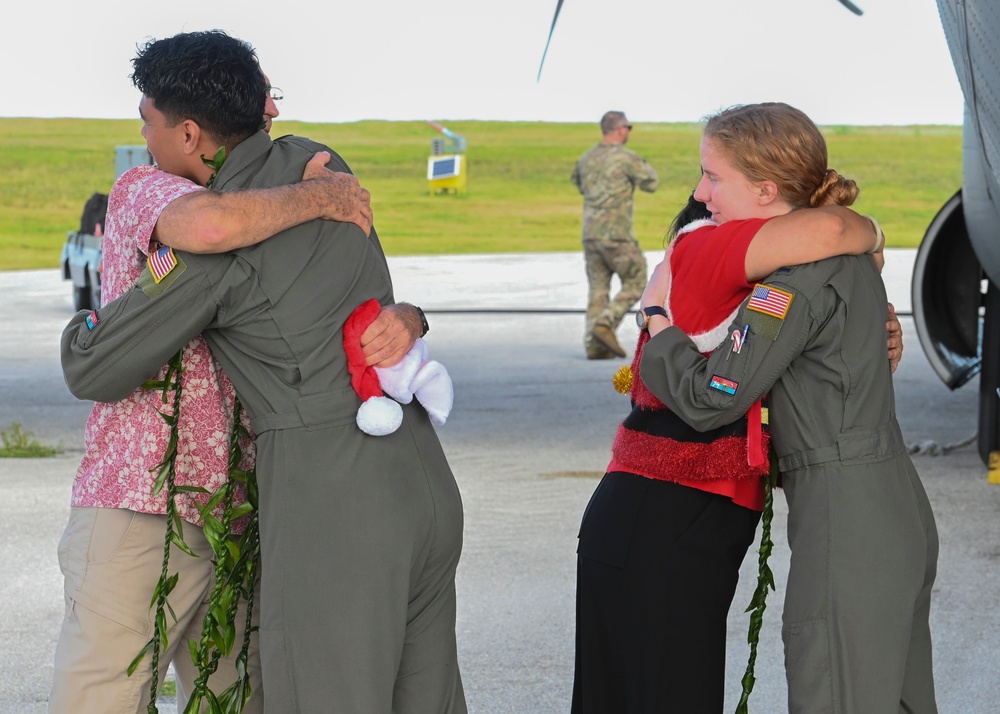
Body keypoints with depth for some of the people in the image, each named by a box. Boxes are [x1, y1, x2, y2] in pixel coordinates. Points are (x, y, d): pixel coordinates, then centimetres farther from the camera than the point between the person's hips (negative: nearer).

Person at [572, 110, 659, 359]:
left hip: (590, 234, 6)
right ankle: (606, 324, -11)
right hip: (617, 235, -6)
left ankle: (593, 345, 1)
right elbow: (651, 184, -1)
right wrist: (644, 166, 17)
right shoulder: (626, 157, -9)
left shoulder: (586, 159, 11)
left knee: (598, 290, 8)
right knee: (634, 284, 6)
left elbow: (578, 183, 29)